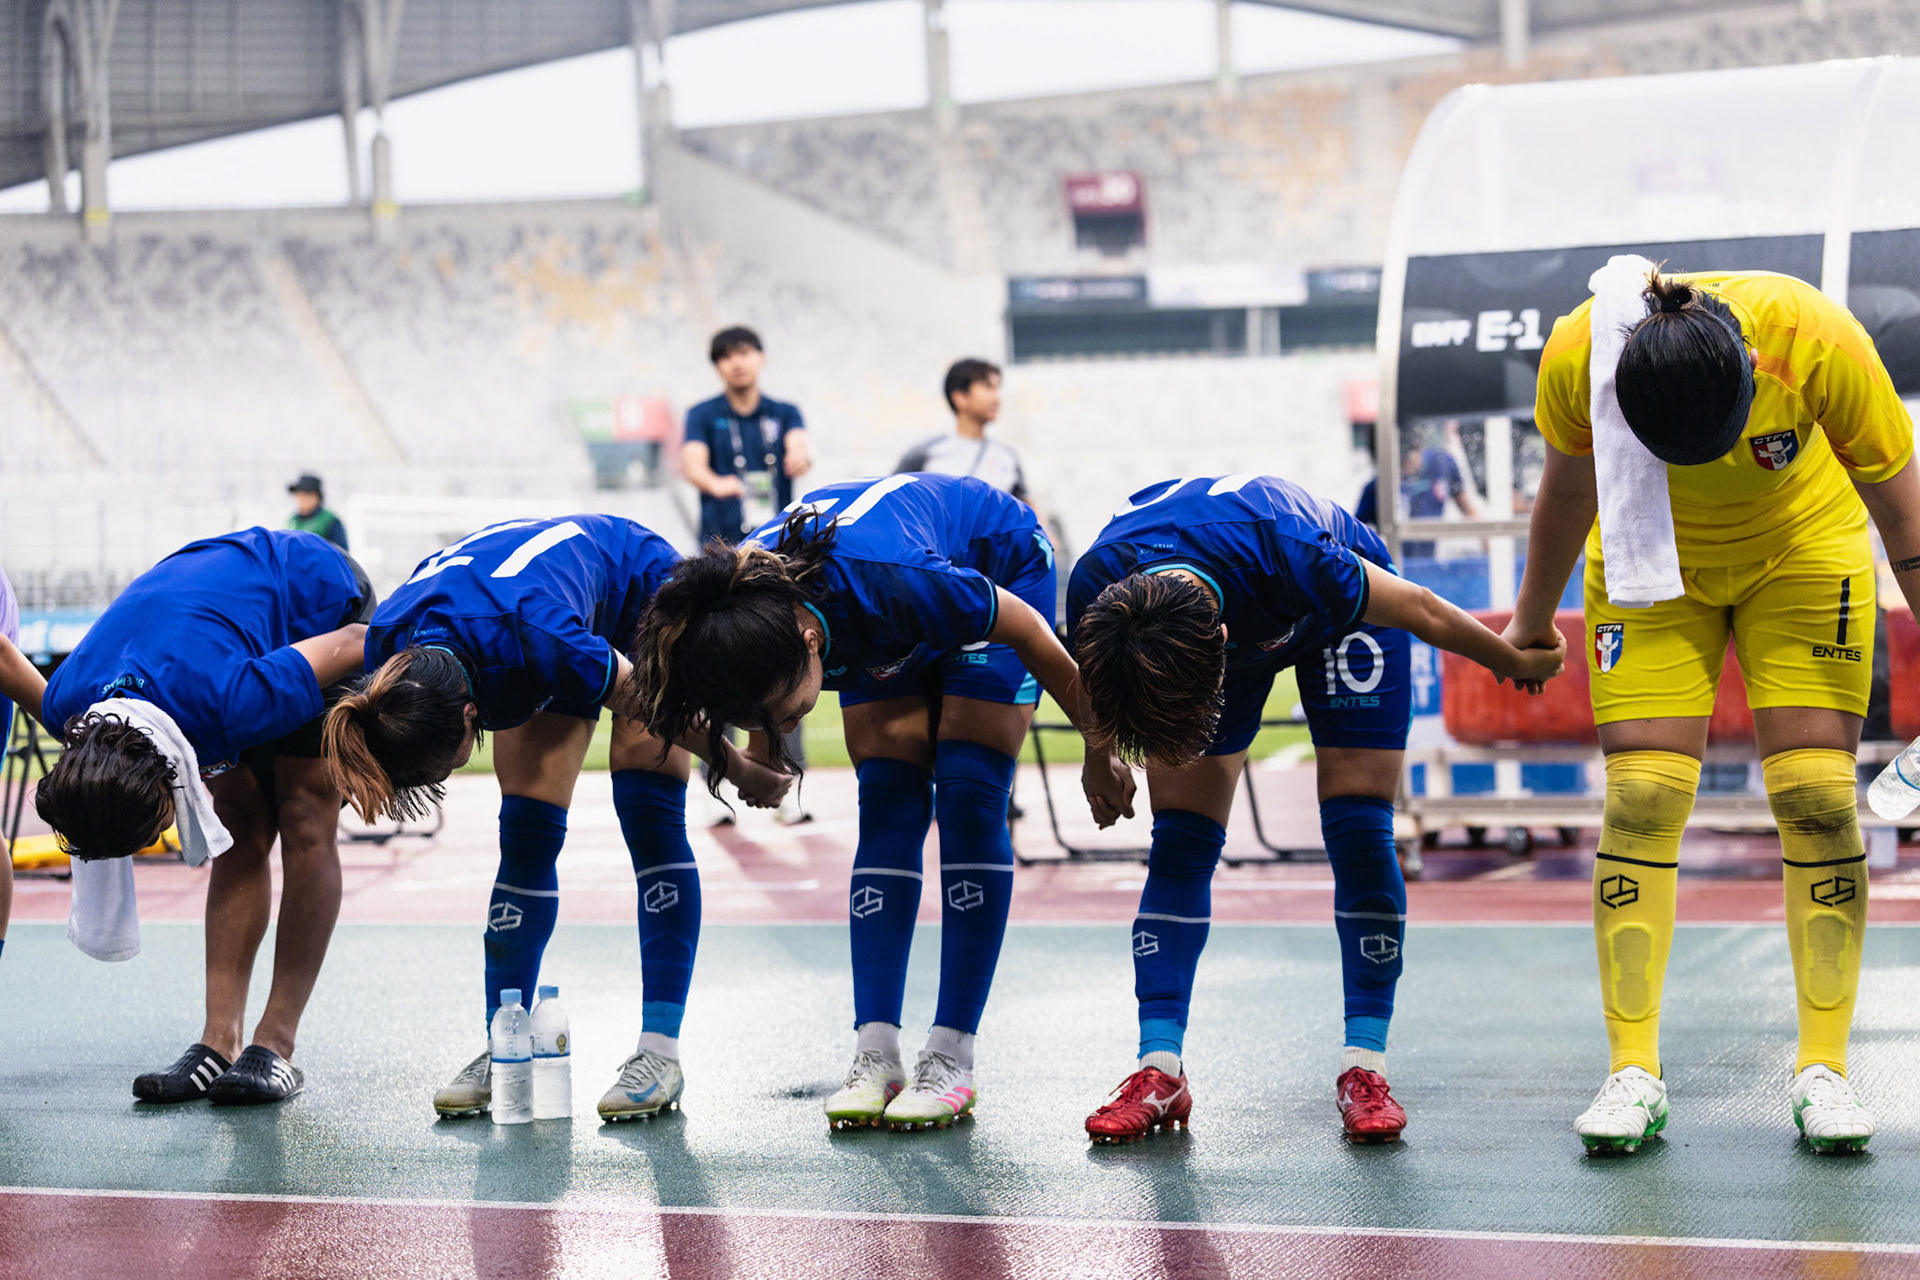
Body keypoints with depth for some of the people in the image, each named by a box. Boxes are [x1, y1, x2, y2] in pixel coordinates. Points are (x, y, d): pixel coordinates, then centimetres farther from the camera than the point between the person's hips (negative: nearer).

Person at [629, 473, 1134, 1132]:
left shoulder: (893, 582, -45)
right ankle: (875, 1056, -13)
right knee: (887, 807, -10)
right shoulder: (737, 608, -31)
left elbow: (1031, 632, -27)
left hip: (1002, 567, -4)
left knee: (969, 798, -16)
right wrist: (762, 747, 6)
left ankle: (952, 1061, -15)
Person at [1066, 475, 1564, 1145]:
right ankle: (1160, 1070, -6)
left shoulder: (1289, 560, -46)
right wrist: (1101, 768, 10)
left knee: (1358, 829, -13)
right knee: (1179, 839, -8)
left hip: (1344, 613, -3)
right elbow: (1099, 707, -8)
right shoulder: (1094, 598, -35)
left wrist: (1518, 662, -10)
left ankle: (1364, 1065, -7)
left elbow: (1424, 611, -26)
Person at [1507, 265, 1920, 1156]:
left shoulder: (1822, 345, -35)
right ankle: (1634, 1074, -2)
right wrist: (1531, 622, 8)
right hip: (1649, 561, 1)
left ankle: (1823, 1072, 1)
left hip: (1803, 551, -1)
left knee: (1817, 796, -9)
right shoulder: (1577, 357, -30)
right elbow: (1567, 489, -7)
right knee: (1641, 797, -10)